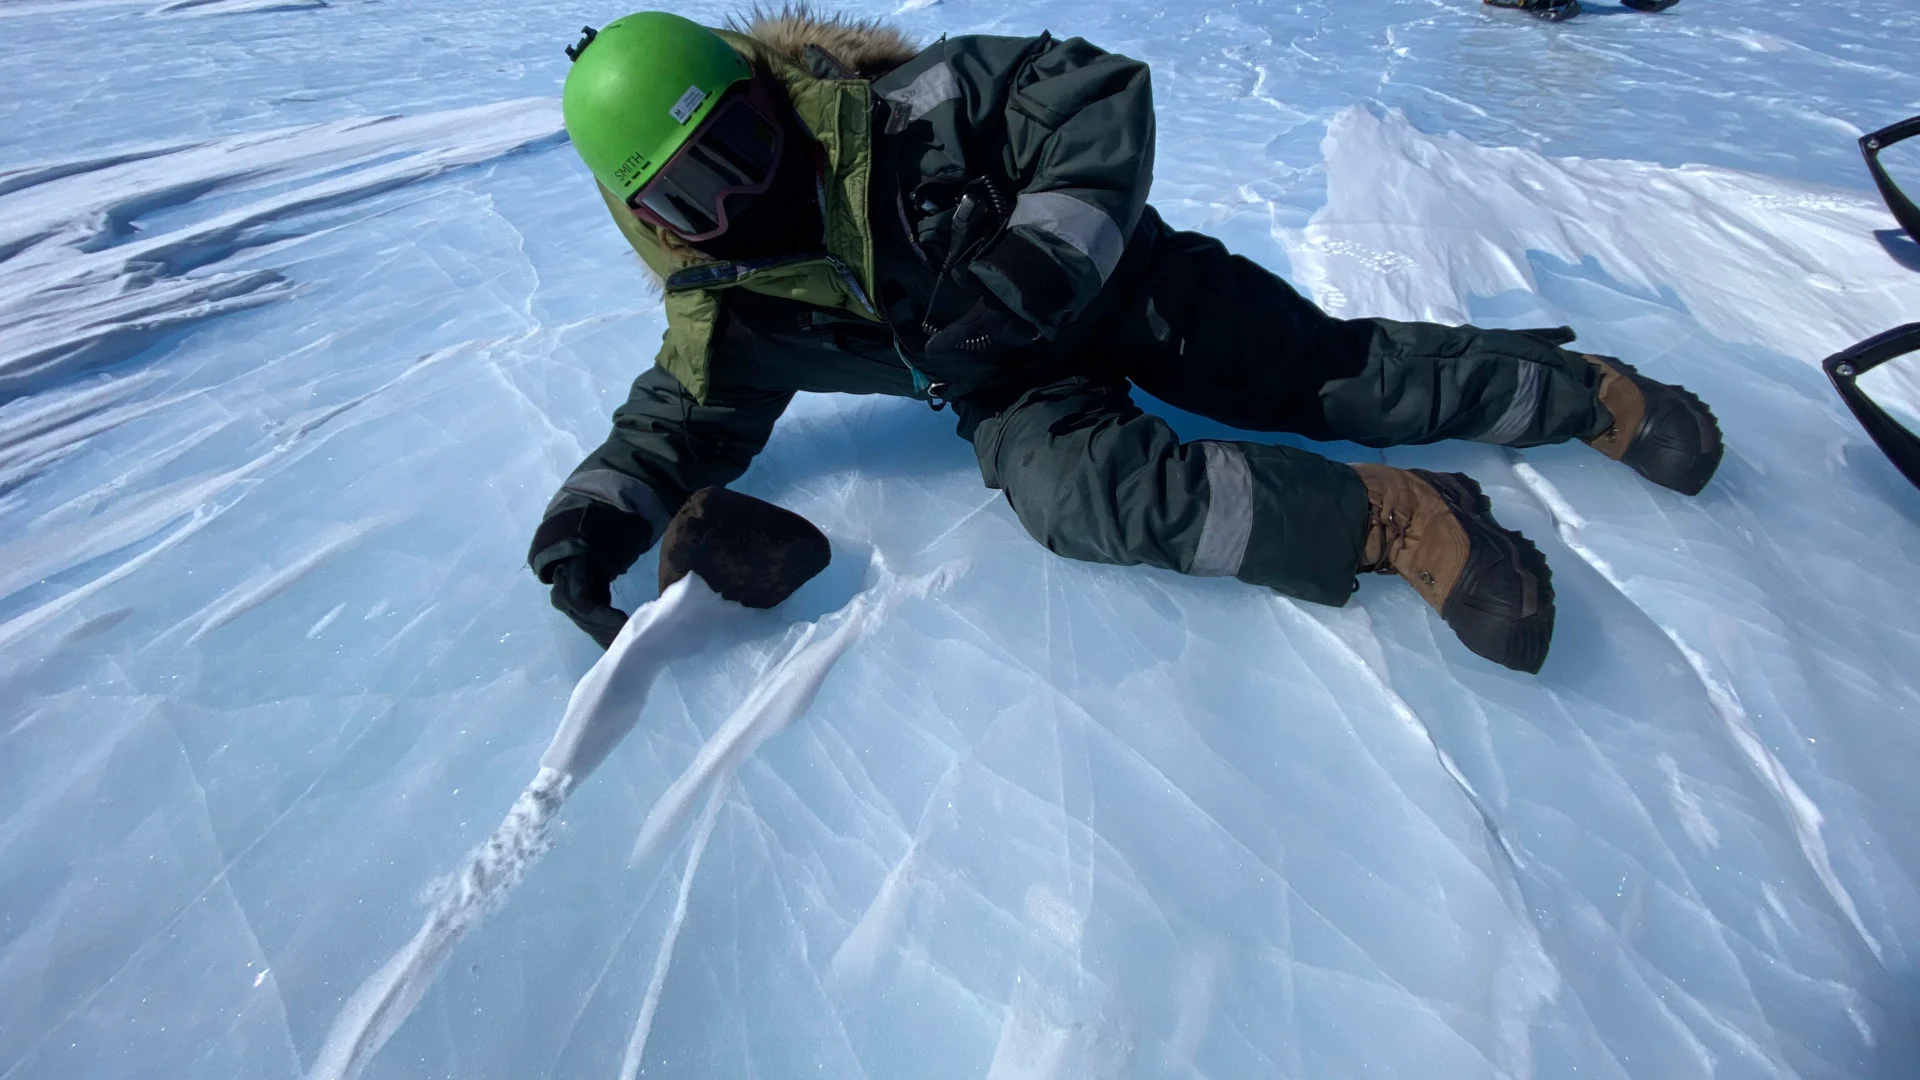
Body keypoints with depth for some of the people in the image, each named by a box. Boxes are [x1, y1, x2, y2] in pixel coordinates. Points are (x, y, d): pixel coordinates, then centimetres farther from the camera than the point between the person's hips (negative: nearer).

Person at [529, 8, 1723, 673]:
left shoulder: (908, 108, -17)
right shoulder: (732, 322, -3)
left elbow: (1101, 99, -16)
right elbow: (673, 425, 8)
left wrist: (1023, 275, -27)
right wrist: (588, 517, -10)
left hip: (1111, 278, -1)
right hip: (1015, 387, 2)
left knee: (1329, 373, -8)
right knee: (1070, 488, -29)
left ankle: (1591, 391, 14)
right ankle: (1387, 523, -24)